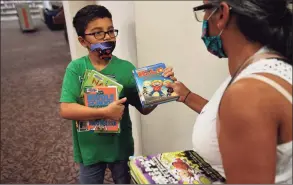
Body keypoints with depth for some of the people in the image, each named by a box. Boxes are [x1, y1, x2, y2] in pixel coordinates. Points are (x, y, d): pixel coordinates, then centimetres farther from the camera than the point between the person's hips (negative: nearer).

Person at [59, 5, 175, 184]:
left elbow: (144, 108, -9)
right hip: (89, 149, 0)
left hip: (121, 147, 1)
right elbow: (66, 109, -22)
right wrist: (105, 112, -32)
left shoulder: (126, 68, -12)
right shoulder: (76, 68, -13)